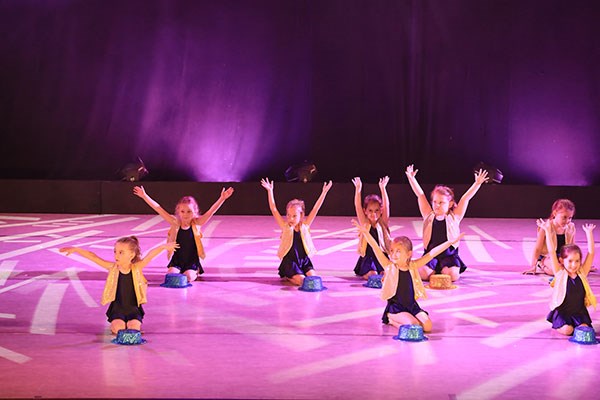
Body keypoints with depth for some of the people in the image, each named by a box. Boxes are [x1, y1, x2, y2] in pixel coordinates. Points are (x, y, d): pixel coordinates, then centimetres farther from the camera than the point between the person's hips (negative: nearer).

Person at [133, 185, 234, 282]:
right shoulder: (175, 223, -3)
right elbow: (158, 209, -6)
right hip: (176, 262, 1)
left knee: (189, 277, -23)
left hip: (192, 263, -1)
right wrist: (144, 196, -9)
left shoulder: (196, 224, -5)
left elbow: (211, 211, -14)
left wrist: (222, 198, -27)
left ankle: (195, 273, 15)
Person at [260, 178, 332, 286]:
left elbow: (315, 209, 3)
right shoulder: (285, 227, -1)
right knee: (302, 281, -22)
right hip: (290, 262, -3)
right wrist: (270, 191, -15)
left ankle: (292, 276, 7)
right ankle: (286, 277, 7)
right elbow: (273, 209, -8)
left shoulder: (305, 226, 5)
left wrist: (324, 192, -2)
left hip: (304, 260, 3)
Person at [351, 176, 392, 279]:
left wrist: (383, 188, -19)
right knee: (373, 275, -23)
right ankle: (364, 273, 7)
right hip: (368, 258, -1)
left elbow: (386, 205, -8)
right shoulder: (364, 223, 1)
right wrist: (358, 189, -19)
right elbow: (357, 207, -8)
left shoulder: (383, 223, 3)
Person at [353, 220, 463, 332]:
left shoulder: (413, 266, 3)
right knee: (413, 325, -26)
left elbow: (431, 254, 0)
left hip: (412, 305, 4)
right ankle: (391, 319, 3)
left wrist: (451, 242, -4)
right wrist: (366, 233, -30)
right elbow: (377, 250, -16)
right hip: (395, 307, -4)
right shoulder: (389, 266, -4)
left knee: (427, 326, -14)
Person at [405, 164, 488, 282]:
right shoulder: (429, 216, 7)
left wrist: (477, 183, -8)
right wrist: (411, 178, -1)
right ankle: (434, 270, 8)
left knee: (453, 275, -29)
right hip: (430, 255, 1)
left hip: (449, 256, -1)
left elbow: (466, 198, 0)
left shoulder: (454, 217, 5)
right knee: (423, 274, -28)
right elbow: (420, 195, 5)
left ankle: (443, 270, 7)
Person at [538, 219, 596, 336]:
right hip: (562, 312, -3)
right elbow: (552, 252, -12)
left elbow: (591, 253, 1)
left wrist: (589, 233, 0)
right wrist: (548, 231, -16)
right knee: (567, 330, -24)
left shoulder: (582, 273, 1)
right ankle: (556, 324, 8)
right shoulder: (560, 273, -6)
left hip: (579, 312, 3)